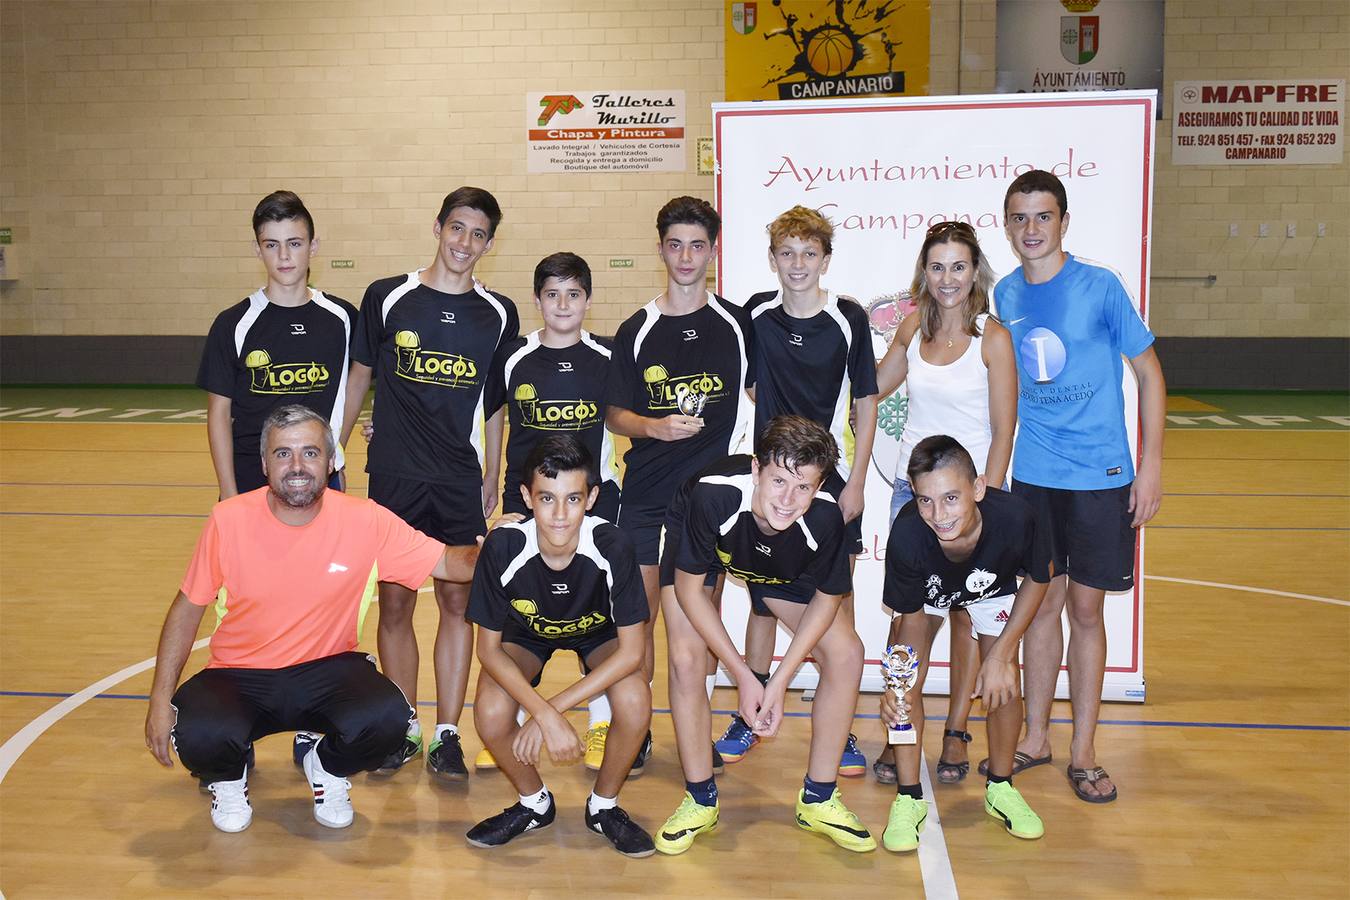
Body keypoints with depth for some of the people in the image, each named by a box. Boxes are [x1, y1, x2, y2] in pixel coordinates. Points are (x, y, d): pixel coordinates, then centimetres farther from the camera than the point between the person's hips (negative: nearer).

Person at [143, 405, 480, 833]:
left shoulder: (366, 521, -14)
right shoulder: (228, 521, -12)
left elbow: (449, 563, -6)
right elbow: (188, 607, 0)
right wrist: (160, 700, -2)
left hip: (327, 670, 0)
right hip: (240, 679, 0)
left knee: (387, 717, -29)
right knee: (199, 736, -31)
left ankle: (326, 768, 9)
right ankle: (228, 778, 10)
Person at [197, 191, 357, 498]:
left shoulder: (341, 317, 1)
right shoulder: (233, 324, -3)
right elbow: (219, 413, -1)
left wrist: (337, 453, 7)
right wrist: (228, 494, -5)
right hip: (250, 482, -1)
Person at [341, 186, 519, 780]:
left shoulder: (498, 314, 4)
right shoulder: (387, 298, 0)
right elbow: (358, 378, 9)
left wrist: (492, 474, 11)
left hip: (461, 482, 1)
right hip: (394, 476, -1)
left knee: (457, 602, 2)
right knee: (395, 603, 5)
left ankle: (447, 734, 13)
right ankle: (403, 730, 19)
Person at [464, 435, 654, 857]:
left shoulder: (612, 546, -34)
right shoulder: (503, 546, -33)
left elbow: (631, 651, -27)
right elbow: (488, 649, -22)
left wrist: (552, 708, -32)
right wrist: (547, 717, -34)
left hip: (596, 633, 0)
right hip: (525, 634, 1)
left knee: (635, 704, -29)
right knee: (490, 715, -26)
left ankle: (604, 806, 2)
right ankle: (533, 803, 7)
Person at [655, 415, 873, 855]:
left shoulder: (824, 517, -36)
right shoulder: (713, 494, -42)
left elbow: (827, 597, -16)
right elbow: (689, 589, -26)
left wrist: (780, 681, -20)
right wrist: (743, 676, -26)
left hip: (780, 567, 2)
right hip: (697, 547, -2)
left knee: (846, 654, -10)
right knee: (686, 660, -21)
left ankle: (818, 799, 7)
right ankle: (700, 800, 2)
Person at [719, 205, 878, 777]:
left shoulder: (848, 319, -5)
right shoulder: (756, 315, 1)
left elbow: (865, 404, 0)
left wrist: (856, 480, -5)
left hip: (831, 476, -2)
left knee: (836, 600, 2)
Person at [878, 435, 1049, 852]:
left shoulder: (1013, 518, -42)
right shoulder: (907, 535, -41)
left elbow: (1038, 580, -18)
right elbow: (910, 617, -23)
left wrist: (1001, 654, -18)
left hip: (993, 590, 1)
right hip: (926, 593, 0)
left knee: (1003, 684, -7)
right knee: (906, 685, -12)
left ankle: (1000, 789, 18)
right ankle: (909, 797, 6)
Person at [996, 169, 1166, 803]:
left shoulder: (1100, 286, -8)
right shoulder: (1006, 295, 4)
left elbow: (1149, 372, -3)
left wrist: (1151, 463, -8)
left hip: (1101, 476, -3)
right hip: (1032, 474, 3)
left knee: (1086, 608, 4)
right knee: (1043, 603, 10)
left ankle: (1083, 751, 17)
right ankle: (1035, 737, 24)